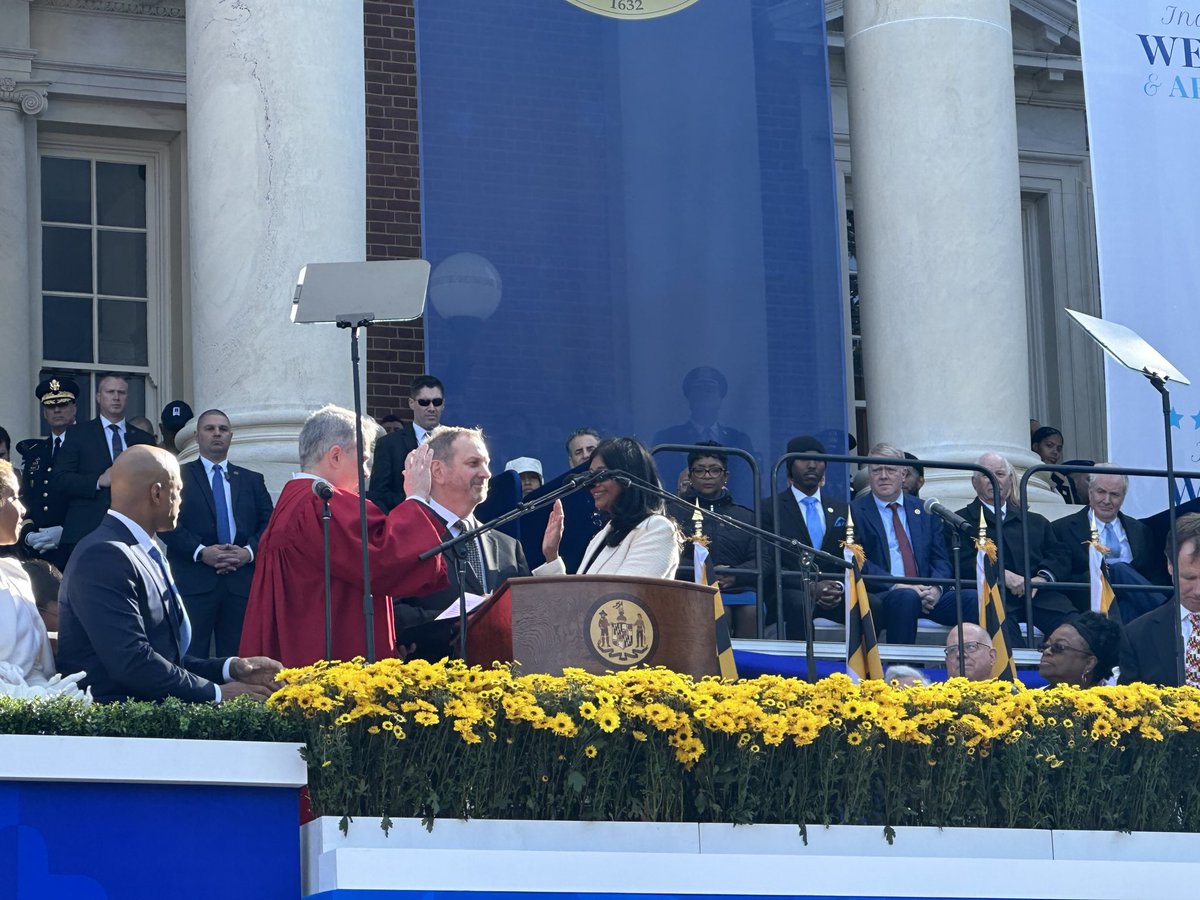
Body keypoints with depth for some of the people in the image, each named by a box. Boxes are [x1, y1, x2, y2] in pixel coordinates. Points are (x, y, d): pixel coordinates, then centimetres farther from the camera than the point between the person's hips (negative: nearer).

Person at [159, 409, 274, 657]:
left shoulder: (252, 480, 19)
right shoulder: (178, 476, 8)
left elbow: (269, 523, 11)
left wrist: (249, 551, -7)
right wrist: (200, 552, -13)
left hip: (241, 581, 3)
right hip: (193, 581, -3)